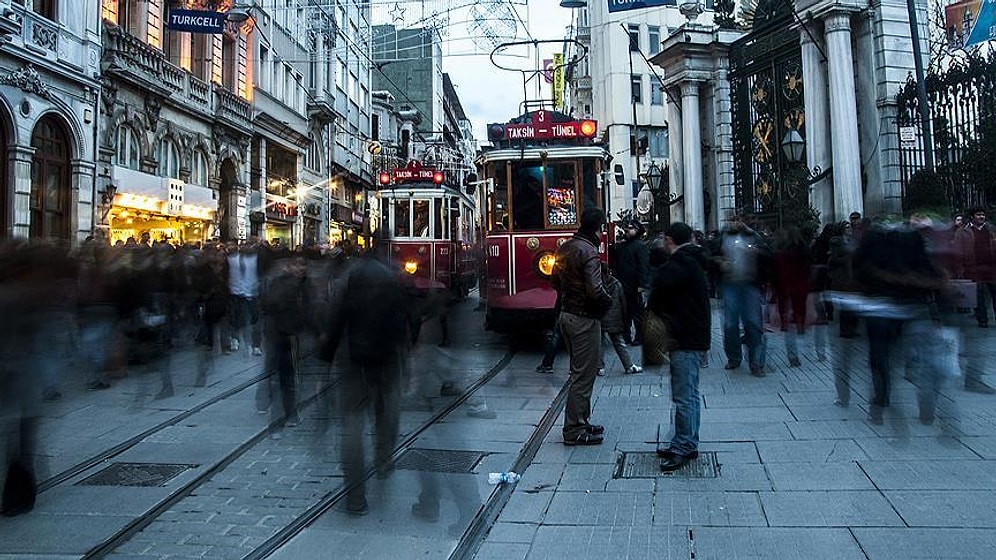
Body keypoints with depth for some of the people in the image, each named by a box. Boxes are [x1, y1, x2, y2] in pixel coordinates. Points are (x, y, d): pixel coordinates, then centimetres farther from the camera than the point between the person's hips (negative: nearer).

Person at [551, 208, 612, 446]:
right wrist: (609, 301, -6)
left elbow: (556, 281, 18)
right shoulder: (588, 251, -18)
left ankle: (580, 422, 28)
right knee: (583, 375, -1)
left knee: (580, 372, 19)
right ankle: (574, 431, 5)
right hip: (584, 319, -9)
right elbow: (595, 290, -25)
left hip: (567, 314, 9)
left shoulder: (565, 248, 10)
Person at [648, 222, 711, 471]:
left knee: (684, 396, -5)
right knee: (689, 394, 15)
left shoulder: (676, 266, -16)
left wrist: (652, 313, 1)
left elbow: (657, 298, -18)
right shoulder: (694, 263, 16)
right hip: (696, 336, 11)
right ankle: (686, 444, 24)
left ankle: (684, 447, 0)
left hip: (684, 339, -11)